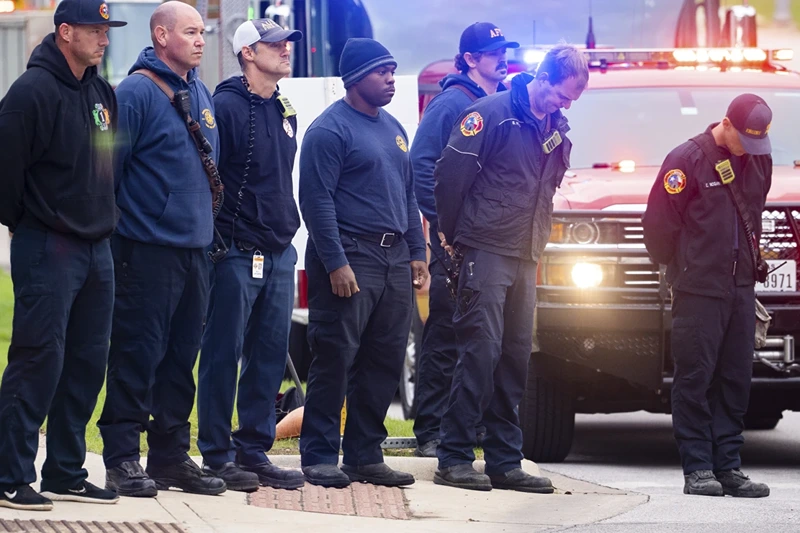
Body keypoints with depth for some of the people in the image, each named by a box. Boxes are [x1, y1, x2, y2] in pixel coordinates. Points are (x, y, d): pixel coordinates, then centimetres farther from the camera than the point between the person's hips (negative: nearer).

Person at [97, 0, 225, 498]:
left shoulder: (202, 94, 15)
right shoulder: (137, 93, -10)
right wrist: (107, 235, -14)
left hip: (195, 248, 8)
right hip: (148, 249, -8)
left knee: (182, 358, 11)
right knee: (137, 354, -6)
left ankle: (172, 455, 17)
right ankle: (122, 458, -2)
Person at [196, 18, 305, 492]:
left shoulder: (284, 112, 15)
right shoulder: (227, 107, -10)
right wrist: (217, 241, -15)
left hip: (279, 253, 8)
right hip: (238, 253, -8)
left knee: (271, 355, 8)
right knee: (223, 355, -2)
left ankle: (254, 452, 14)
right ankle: (217, 456, 2)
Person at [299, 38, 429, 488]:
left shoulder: (393, 129, 19)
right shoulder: (331, 129, -7)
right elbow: (317, 200, -13)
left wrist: (417, 253, 14)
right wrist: (335, 263, -18)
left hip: (395, 260, 8)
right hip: (350, 256, -8)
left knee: (386, 362, 7)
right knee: (335, 361, -7)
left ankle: (365, 455, 13)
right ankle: (320, 458, -4)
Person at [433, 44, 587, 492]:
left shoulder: (557, 130, 14)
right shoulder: (492, 114, -9)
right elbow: (450, 173, -10)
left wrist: (537, 242, 15)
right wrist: (453, 236, -2)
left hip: (525, 257, 7)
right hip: (486, 251, -7)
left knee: (517, 354, 7)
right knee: (482, 349, -11)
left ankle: (506, 462, 11)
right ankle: (454, 459, -8)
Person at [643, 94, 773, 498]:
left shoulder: (759, 160, 11)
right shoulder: (688, 159, -8)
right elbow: (659, 222, -6)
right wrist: (675, 266, 4)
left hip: (741, 287, 6)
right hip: (698, 290, -6)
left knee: (736, 378, 5)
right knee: (695, 377, -5)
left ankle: (728, 466, 8)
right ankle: (697, 468, -3)